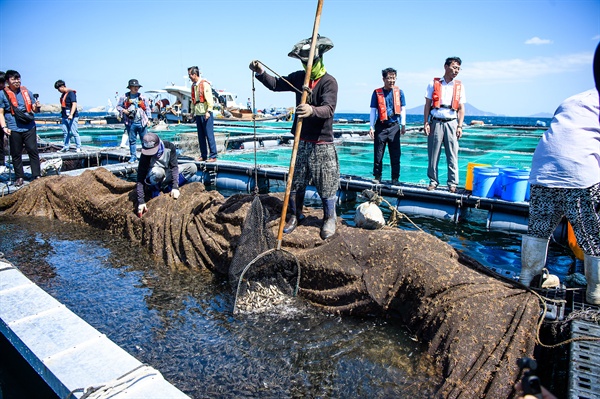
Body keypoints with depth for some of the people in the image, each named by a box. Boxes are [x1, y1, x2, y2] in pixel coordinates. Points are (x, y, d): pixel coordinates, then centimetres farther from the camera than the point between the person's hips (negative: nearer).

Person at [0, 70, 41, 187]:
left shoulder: (27, 92, 13)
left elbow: (34, 109, 18)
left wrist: (37, 107, -6)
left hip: (29, 127, 2)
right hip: (14, 129, -2)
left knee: (33, 150, -1)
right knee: (16, 154, 5)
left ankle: (36, 175, 5)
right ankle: (19, 177, 14)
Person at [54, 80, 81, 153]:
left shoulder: (71, 93, -9)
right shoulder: (63, 94, 17)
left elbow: (74, 104, -19)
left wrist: (71, 114, -28)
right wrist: (62, 116, 25)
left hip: (72, 117, -9)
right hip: (65, 117, 9)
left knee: (74, 132, -7)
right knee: (65, 132, 9)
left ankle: (78, 147, -1)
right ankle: (66, 147, 13)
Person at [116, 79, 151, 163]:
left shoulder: (143, 97, 8)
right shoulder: (124, 97, 6)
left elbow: (147, 108, 11)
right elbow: (118, 106, 12)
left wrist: (148, 118, 4)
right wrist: (123, 110, -8)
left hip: (142, 122, 0)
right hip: (130, 123, 0)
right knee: (132, 140, 5)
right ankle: (133, 156, 13)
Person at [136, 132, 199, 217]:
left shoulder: (169, 147, -21)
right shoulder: (145, 156, -27)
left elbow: (174, 167, -23)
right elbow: (140, 179, -27)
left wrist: (175, 187, -35)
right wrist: (141, 201, -33)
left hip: (168, 176, 4)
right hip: (153, 181, -4)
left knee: (192, 167, -16)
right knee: (157, 172, -40)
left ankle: (167, 188, -18)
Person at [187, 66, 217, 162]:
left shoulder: (204, 84, -6)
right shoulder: (193, 86, 17)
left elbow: (209, 98, -12)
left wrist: (208, 111, -17)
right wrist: (192, 112, 19)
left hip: (205, 114, -8)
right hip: (198, 114, 8)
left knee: (209, 135, -6)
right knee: (201, 136, 8)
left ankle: (213, 156, -3)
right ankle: (203, 155, 14)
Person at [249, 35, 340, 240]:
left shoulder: (329, 82, -12)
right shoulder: (299, 77, 7)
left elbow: (329, 109, -26)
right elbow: (276, 84, 9)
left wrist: (312, 110, -47)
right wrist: (260, 72, -9)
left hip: (322, 143, -5)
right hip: (302, 141, 6)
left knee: (326, 185, 4)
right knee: (295, 182, 12)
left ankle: (329, 219, 22)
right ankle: (295, 216, 29)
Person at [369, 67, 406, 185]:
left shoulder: (399, 92, 8)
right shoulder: (377, 92, 3)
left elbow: (402, 109, 12)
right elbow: (373, 110, 4)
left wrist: (403, 125, 6)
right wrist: (371, 127, -1)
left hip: (394, 126, 1)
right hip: (380, 126, -1)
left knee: (395, 154, 3)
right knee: (378, 154, 3)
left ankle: (395, 178, 11)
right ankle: (377, 177, 14)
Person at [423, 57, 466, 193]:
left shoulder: (459, 86, 12)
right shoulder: (434, 84, 8)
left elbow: (461, 109, 10)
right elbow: (427, 105, 6)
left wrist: (460, 126, 0)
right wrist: (426, 123, -3)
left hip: (451, 123, 1)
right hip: (436, 122, -1)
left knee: (452, 155, -1)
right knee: (433, 154, 1)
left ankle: (452, 183, 6)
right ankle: (433, 181, 12)